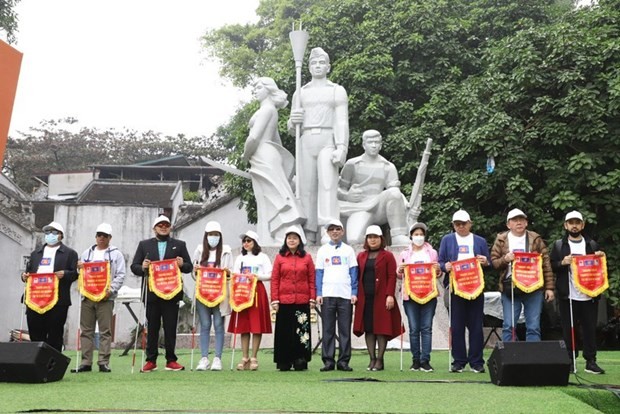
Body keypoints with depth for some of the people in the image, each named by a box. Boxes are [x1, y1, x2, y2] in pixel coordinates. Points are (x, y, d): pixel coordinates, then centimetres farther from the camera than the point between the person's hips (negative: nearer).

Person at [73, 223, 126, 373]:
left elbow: (120, 275, -1)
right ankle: (86, 362, 8)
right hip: (87, 296, 4)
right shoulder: (87, 253, 19)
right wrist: (79, 268, -2)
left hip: (105, 297, -4)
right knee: (86, 331, 4)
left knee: (105, 331, -4)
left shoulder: (116, 254, 6)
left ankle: (104, 362, -1)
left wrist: (111, 289, -14)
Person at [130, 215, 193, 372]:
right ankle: (151, 361, 11)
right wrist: (142, 268, -13)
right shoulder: (144, 245, 12)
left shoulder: (179, 245, 12)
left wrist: (182, 264, -14)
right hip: (151, 293, 1)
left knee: (170, 328, 1)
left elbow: (189, 267, 8)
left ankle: (171, 360, 8)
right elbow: (134, 267, 8)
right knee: (152, 328, 4)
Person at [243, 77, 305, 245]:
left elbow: (253, 137, -17)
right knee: (268, 205, 7)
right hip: (266, 161, 10)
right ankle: (271, 244, 7)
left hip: (264, 158, -10)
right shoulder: (270, 110, 22)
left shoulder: (266, 109, -8)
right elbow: (277, 141, 26)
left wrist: (245, 155, -1)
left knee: (275, 200, -14)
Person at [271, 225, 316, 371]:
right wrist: (274, 299, -3)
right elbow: (274, 279, 3)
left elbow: (312, 279, 5)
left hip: (302, 301, 0)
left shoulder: (307, 257, 6)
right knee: (284, 331, 3)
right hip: (284, 301, 0)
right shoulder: (280, 257, 6)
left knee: (302, 331, 1)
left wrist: (313, 298, -1)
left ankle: (300, 361, 6)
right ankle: (284, 362, 9)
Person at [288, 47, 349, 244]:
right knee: (307, 188, -3)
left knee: (327, 183, -20)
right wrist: (293, 121, -6)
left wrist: (341, 148, -16)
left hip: (328, 141, -3)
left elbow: (342, 121, 0)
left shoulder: (338, 91, 11)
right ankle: (309, 235, -3)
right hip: (306, 142, 3)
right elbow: (291, 128, 19)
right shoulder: (300, 93, 20)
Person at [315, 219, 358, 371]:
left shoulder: (348, 250, 10)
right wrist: (319, 293, -2)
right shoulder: (322, 250, 10)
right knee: (328, 330, 1)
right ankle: (328, 361, 5)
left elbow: (353, 272, 7)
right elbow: (319, 273, 7)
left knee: (345, 330, 0)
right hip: (327, 295, 0)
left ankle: (343, 361, 5)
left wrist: (354, 292, -1)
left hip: (346, 295, 0)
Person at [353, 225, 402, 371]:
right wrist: (356, 295, 4)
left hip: (381, 298, -4)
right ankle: (372, 359, 9)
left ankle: (380, 359, 4)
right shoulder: (361, 256, 14)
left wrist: (390, 295, -14)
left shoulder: (388, 256, 3)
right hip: (365, 298, 4)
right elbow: (357, 276, 13)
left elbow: (392, 277, -4)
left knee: (382, 329, -1)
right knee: (368, 329, 3)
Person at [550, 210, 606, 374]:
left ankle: (591, 362, 10)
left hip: (589, 295, 1)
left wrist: (601, 258, -6)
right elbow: (551, 267, 3)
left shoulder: (592, 244, 11)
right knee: (568, 330, 3)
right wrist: (562, 263, -16)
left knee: (590, 329, 4)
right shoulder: (559, 245, 6)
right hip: (567, 295, -1)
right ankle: (569, 361, 10)